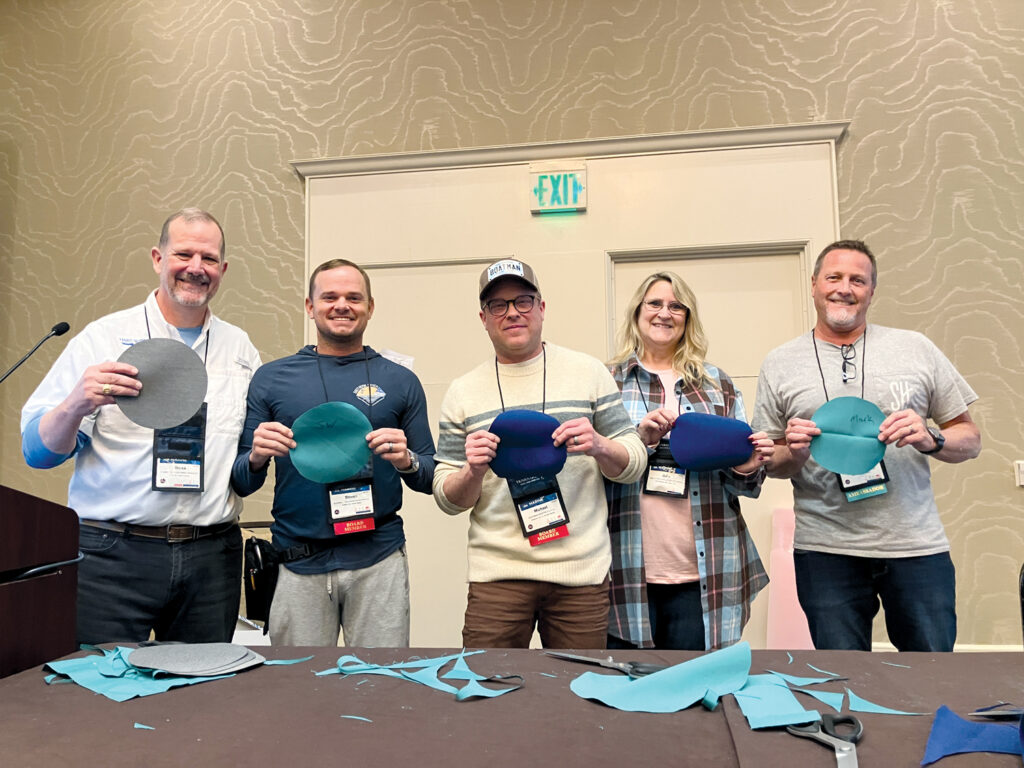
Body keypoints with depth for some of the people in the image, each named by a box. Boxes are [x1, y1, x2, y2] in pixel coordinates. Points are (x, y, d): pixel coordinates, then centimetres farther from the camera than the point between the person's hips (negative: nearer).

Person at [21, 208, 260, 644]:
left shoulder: (241, 349, 11)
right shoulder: (103, 338, 0)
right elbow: (37, 451, -2)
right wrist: (76, 406, -21)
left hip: (212, 556, 3)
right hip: (113, 555, -3)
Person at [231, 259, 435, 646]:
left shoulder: (400, 381, 7)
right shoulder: (270, 378, 6)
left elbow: (430, 478, 8)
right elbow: (240, 483, 8)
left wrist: (407, 461, -12)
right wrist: (256, 458, -13)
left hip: (378, 559, 0)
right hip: (298, 562, 0)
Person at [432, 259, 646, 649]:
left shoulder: (589, 372, 4)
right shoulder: (462, 393, 6)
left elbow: (634, 462, 5)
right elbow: (448, 500, 6)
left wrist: (599, 446, -15)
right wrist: (473, 471, -15)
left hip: (582, 572, 0)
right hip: (497, 573, 0)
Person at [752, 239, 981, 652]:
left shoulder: (916, 349, 6)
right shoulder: (779, 364, 5)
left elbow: (969, 439, 9)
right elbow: (771, 464, 9)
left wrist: (930, 440, -11)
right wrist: (794, 454, -13)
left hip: (917, 545, 1)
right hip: (826, 552, 0)